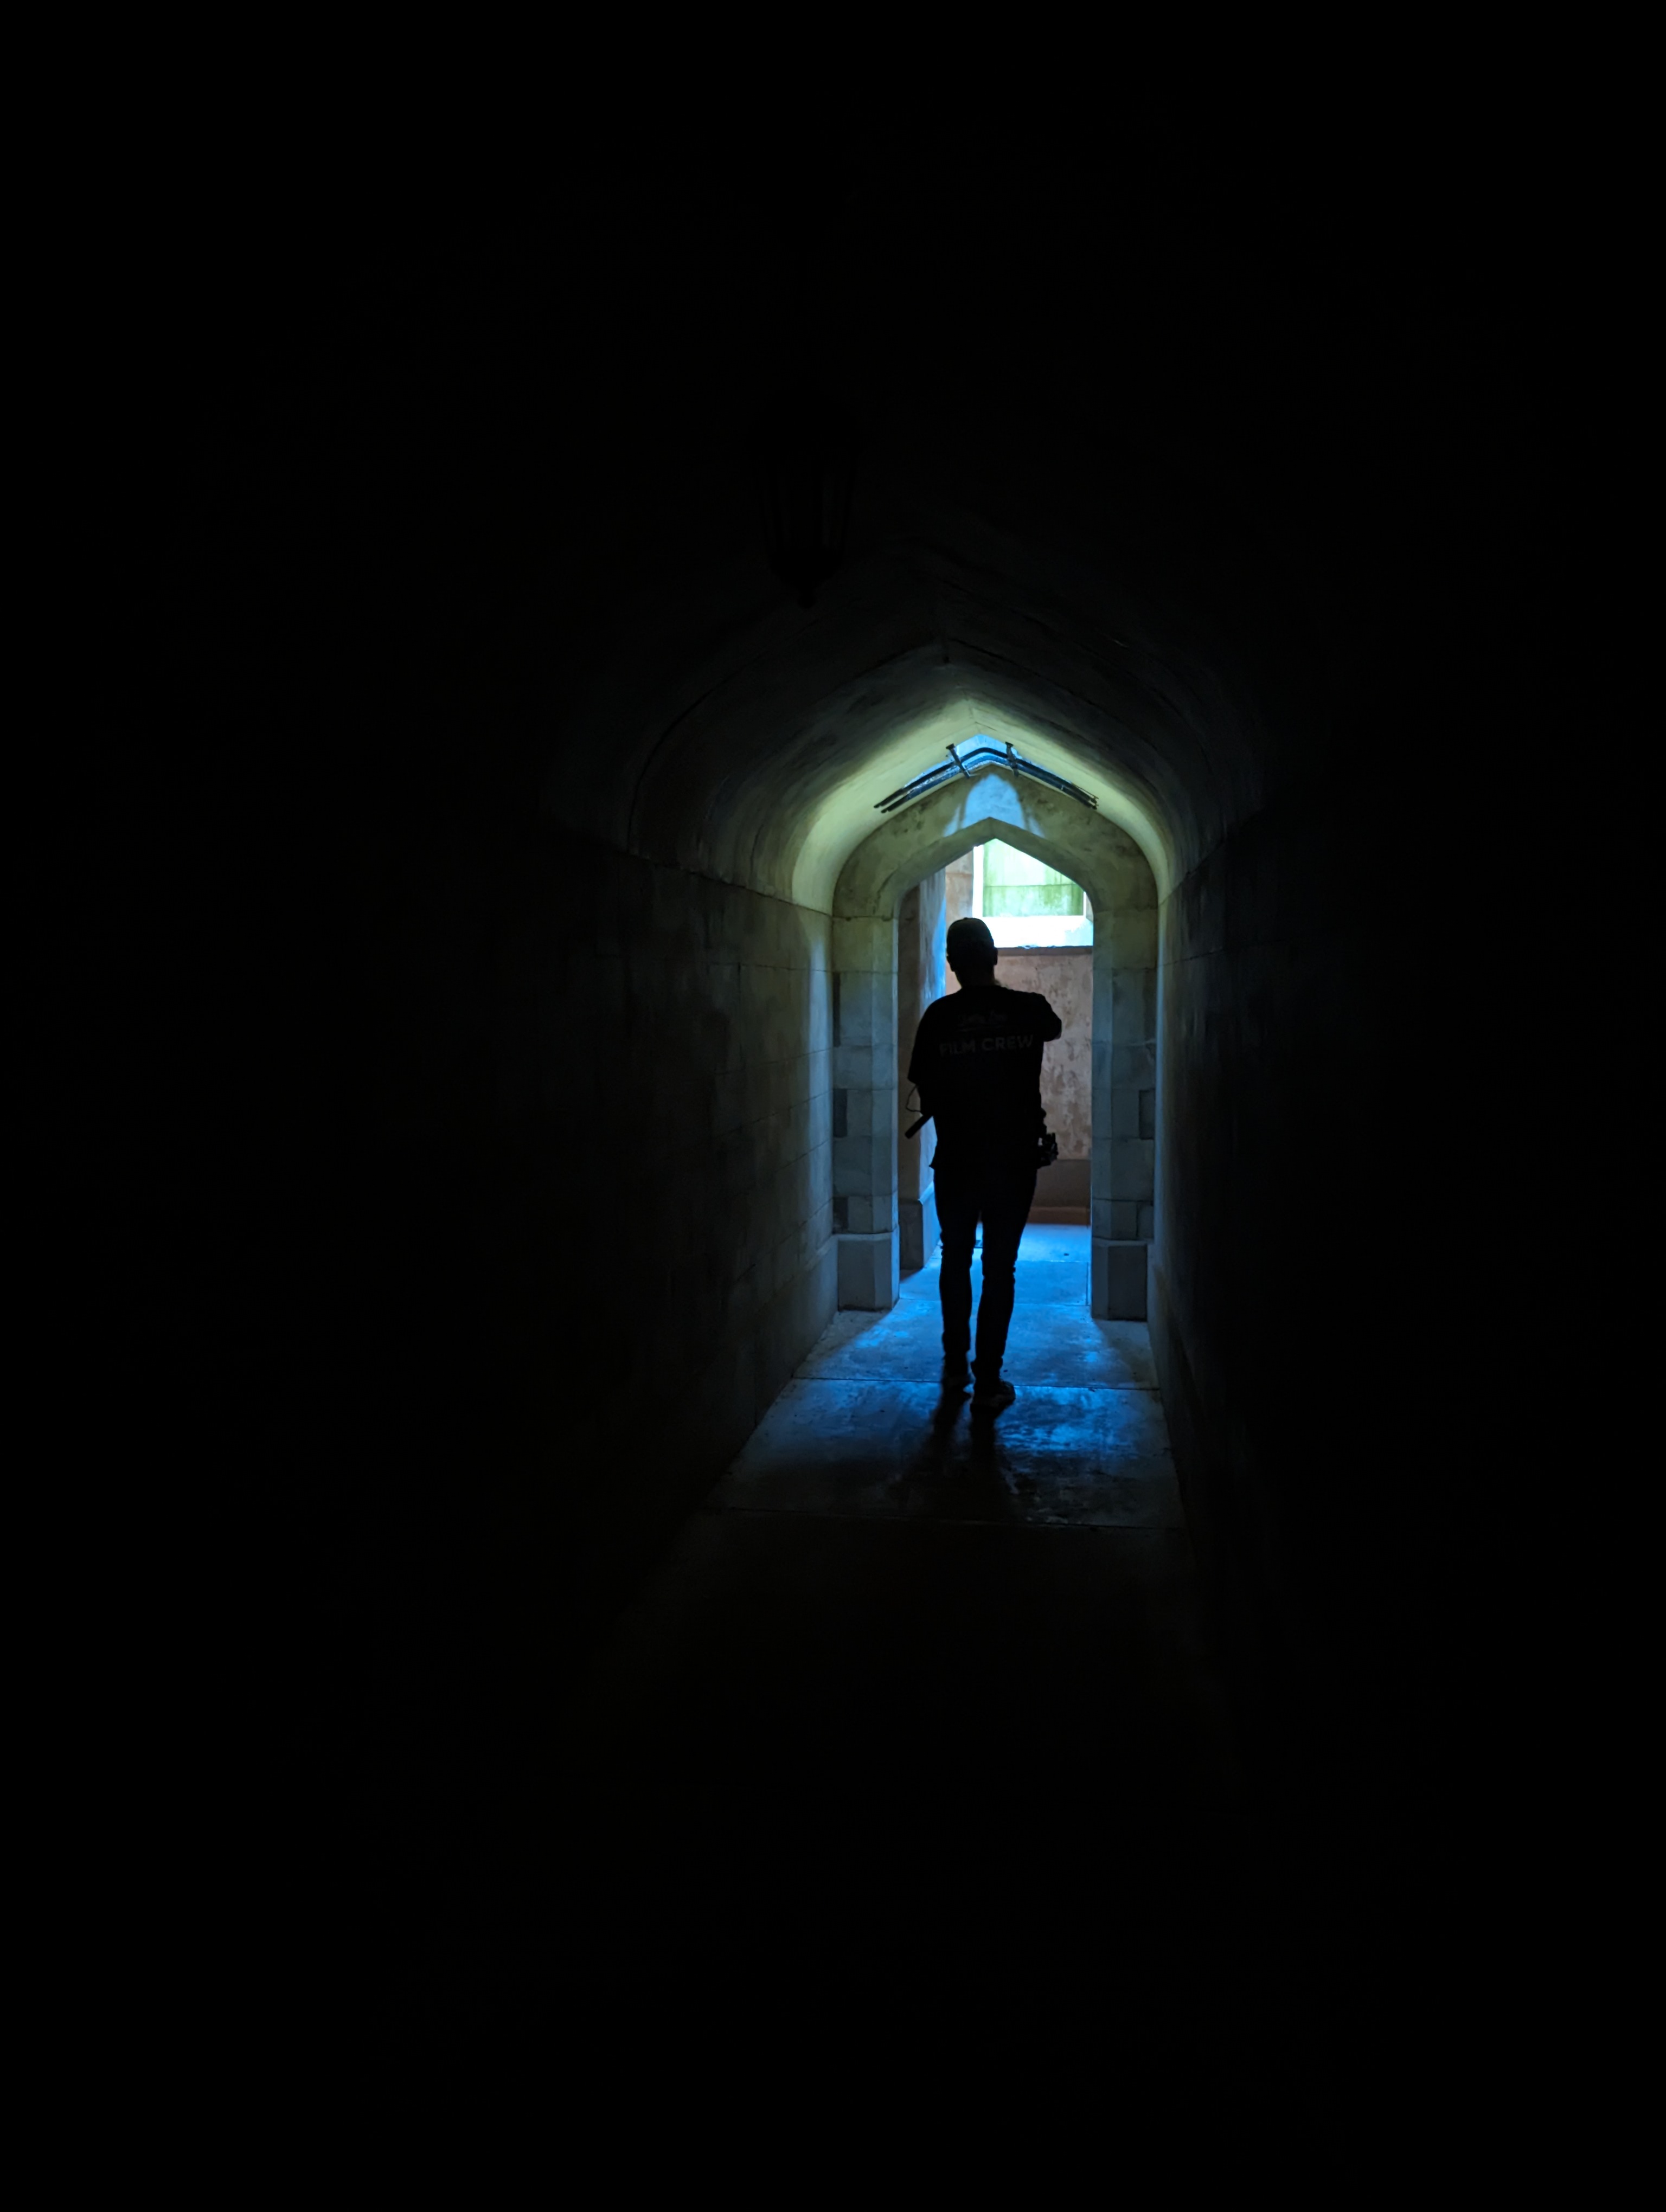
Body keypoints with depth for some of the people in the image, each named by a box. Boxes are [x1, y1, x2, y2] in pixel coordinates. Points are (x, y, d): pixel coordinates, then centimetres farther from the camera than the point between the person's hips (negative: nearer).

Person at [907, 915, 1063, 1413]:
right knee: (1000, 1268, 7)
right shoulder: (1030, 1008, -5)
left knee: (956, 1261, 17)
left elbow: (926, 1094, -4)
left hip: (956, 1159, 0)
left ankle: (955, 1366, 28)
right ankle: (988, 1381, 9)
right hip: (1014, 1159, 0)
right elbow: (1053, 1029, 20)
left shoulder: (939, 1016, -8)